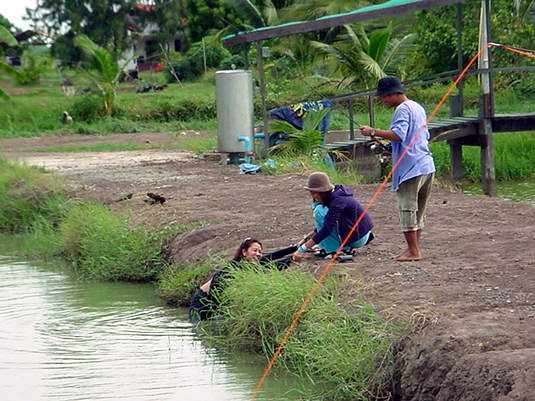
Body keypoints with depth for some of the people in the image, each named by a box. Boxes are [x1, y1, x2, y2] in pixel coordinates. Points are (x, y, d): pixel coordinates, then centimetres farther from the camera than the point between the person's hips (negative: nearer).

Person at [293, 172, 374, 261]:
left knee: (319, 211, -15)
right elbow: (325, 224, 17)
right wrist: (307, 238, 9)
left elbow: (326, 229, -28)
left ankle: (332, 249, -10)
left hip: (359, 239, -10)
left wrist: (303, 249, -29)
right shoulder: (333, 196, 5)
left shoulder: (337, 200, -23)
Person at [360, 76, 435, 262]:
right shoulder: (418, 108, 19)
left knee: (407, 208, -5)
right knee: (418, 210, 15)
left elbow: (398, 134, -25)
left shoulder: (402, 109, -10)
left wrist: (374, 132, -22)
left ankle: (413, 251, -4)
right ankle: (414, 248, 20)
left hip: (410, 168, -10)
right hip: (427, 165, 10)